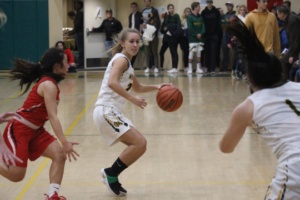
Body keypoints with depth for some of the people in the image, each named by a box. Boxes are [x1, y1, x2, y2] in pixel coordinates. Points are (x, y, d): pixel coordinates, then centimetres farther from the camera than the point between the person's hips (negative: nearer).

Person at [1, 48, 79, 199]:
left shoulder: (49, 82, 7)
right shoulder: (49, 85, -21)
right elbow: (53, 116, -28)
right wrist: (64, 142, -34)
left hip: (34, 131, 9)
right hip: (18, 131, -9)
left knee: (59, 154, -8)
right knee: (16, 175, -11)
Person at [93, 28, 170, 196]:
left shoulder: (127, 64, 20)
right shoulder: (121, 59, -9)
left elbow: (138, 87, 36)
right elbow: (112, 83, -27)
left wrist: (156, 87, 19)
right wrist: (133, 99, -27)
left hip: (112, 112, 10)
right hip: (106, 111, -10)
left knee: (139, 144, 12)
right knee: (140, 143, -14)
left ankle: (111, 175, 15)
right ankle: (111, 173, -3)